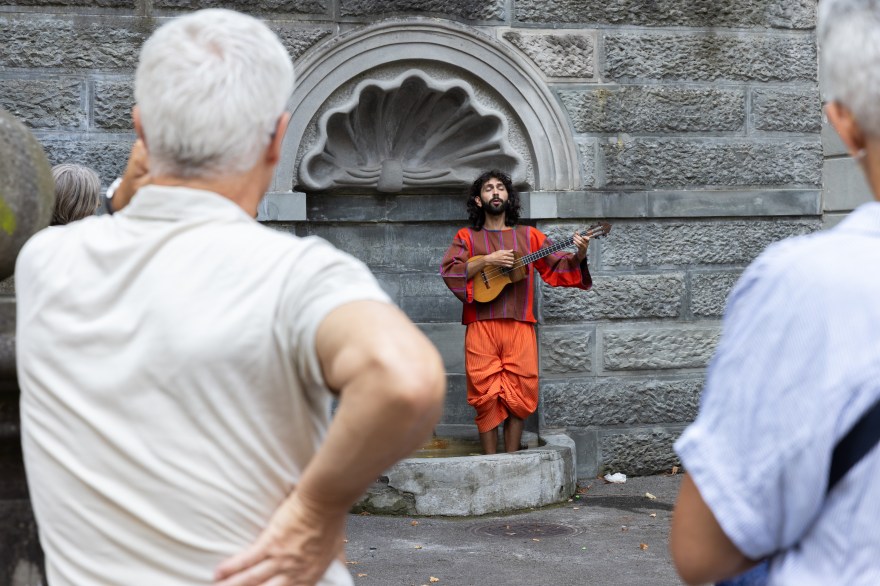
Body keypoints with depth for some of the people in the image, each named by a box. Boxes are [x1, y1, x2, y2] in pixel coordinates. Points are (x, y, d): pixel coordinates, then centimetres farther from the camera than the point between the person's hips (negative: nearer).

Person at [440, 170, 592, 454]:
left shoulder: (528, 235, 17)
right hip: (481, 327, -1)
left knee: (519, 396, -2)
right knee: (486, 398, -4)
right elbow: (448, 271, -3)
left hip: (519, 325, 1)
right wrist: (487, 261, -12)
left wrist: (578, 257, -10)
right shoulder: (467, 237, 12)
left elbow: (558, 267, 10)